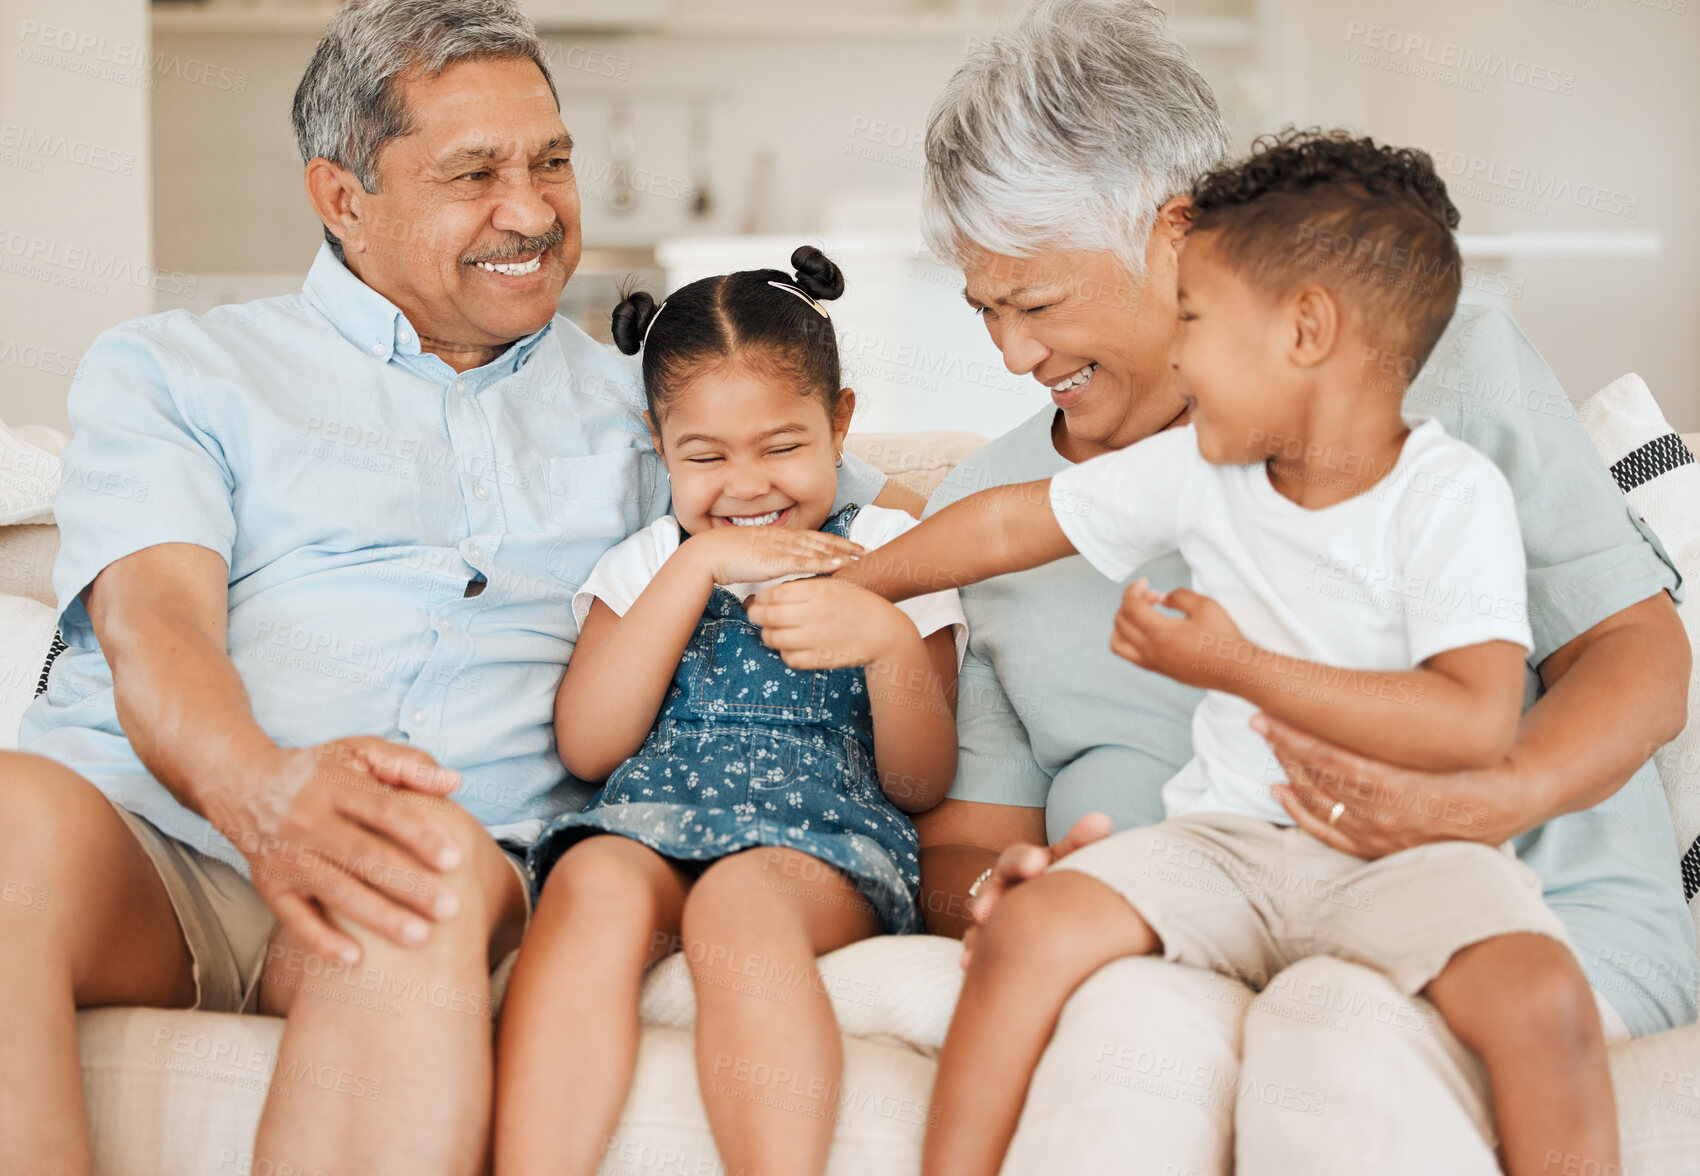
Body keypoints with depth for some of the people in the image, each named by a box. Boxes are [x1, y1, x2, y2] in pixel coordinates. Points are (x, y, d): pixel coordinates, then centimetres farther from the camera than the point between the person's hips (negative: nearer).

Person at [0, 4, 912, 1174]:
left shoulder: (647, 407, 27)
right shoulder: (172, 370, 17)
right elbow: (155, 631, -1)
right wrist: (262, 792, -26)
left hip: (451, 863, 2)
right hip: (140, 828, -1)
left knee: (440, 861, -37)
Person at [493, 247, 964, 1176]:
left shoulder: (889, 556, 15)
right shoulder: (645, 565, 20)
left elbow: (919, 785, 9)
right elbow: (587, 748, 2)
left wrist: (890, 643, -10)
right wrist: (699, 565, -1)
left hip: (824, 845, -2)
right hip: (649, 822, 2)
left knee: (737, 898, -37)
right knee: (594, 883, -35)